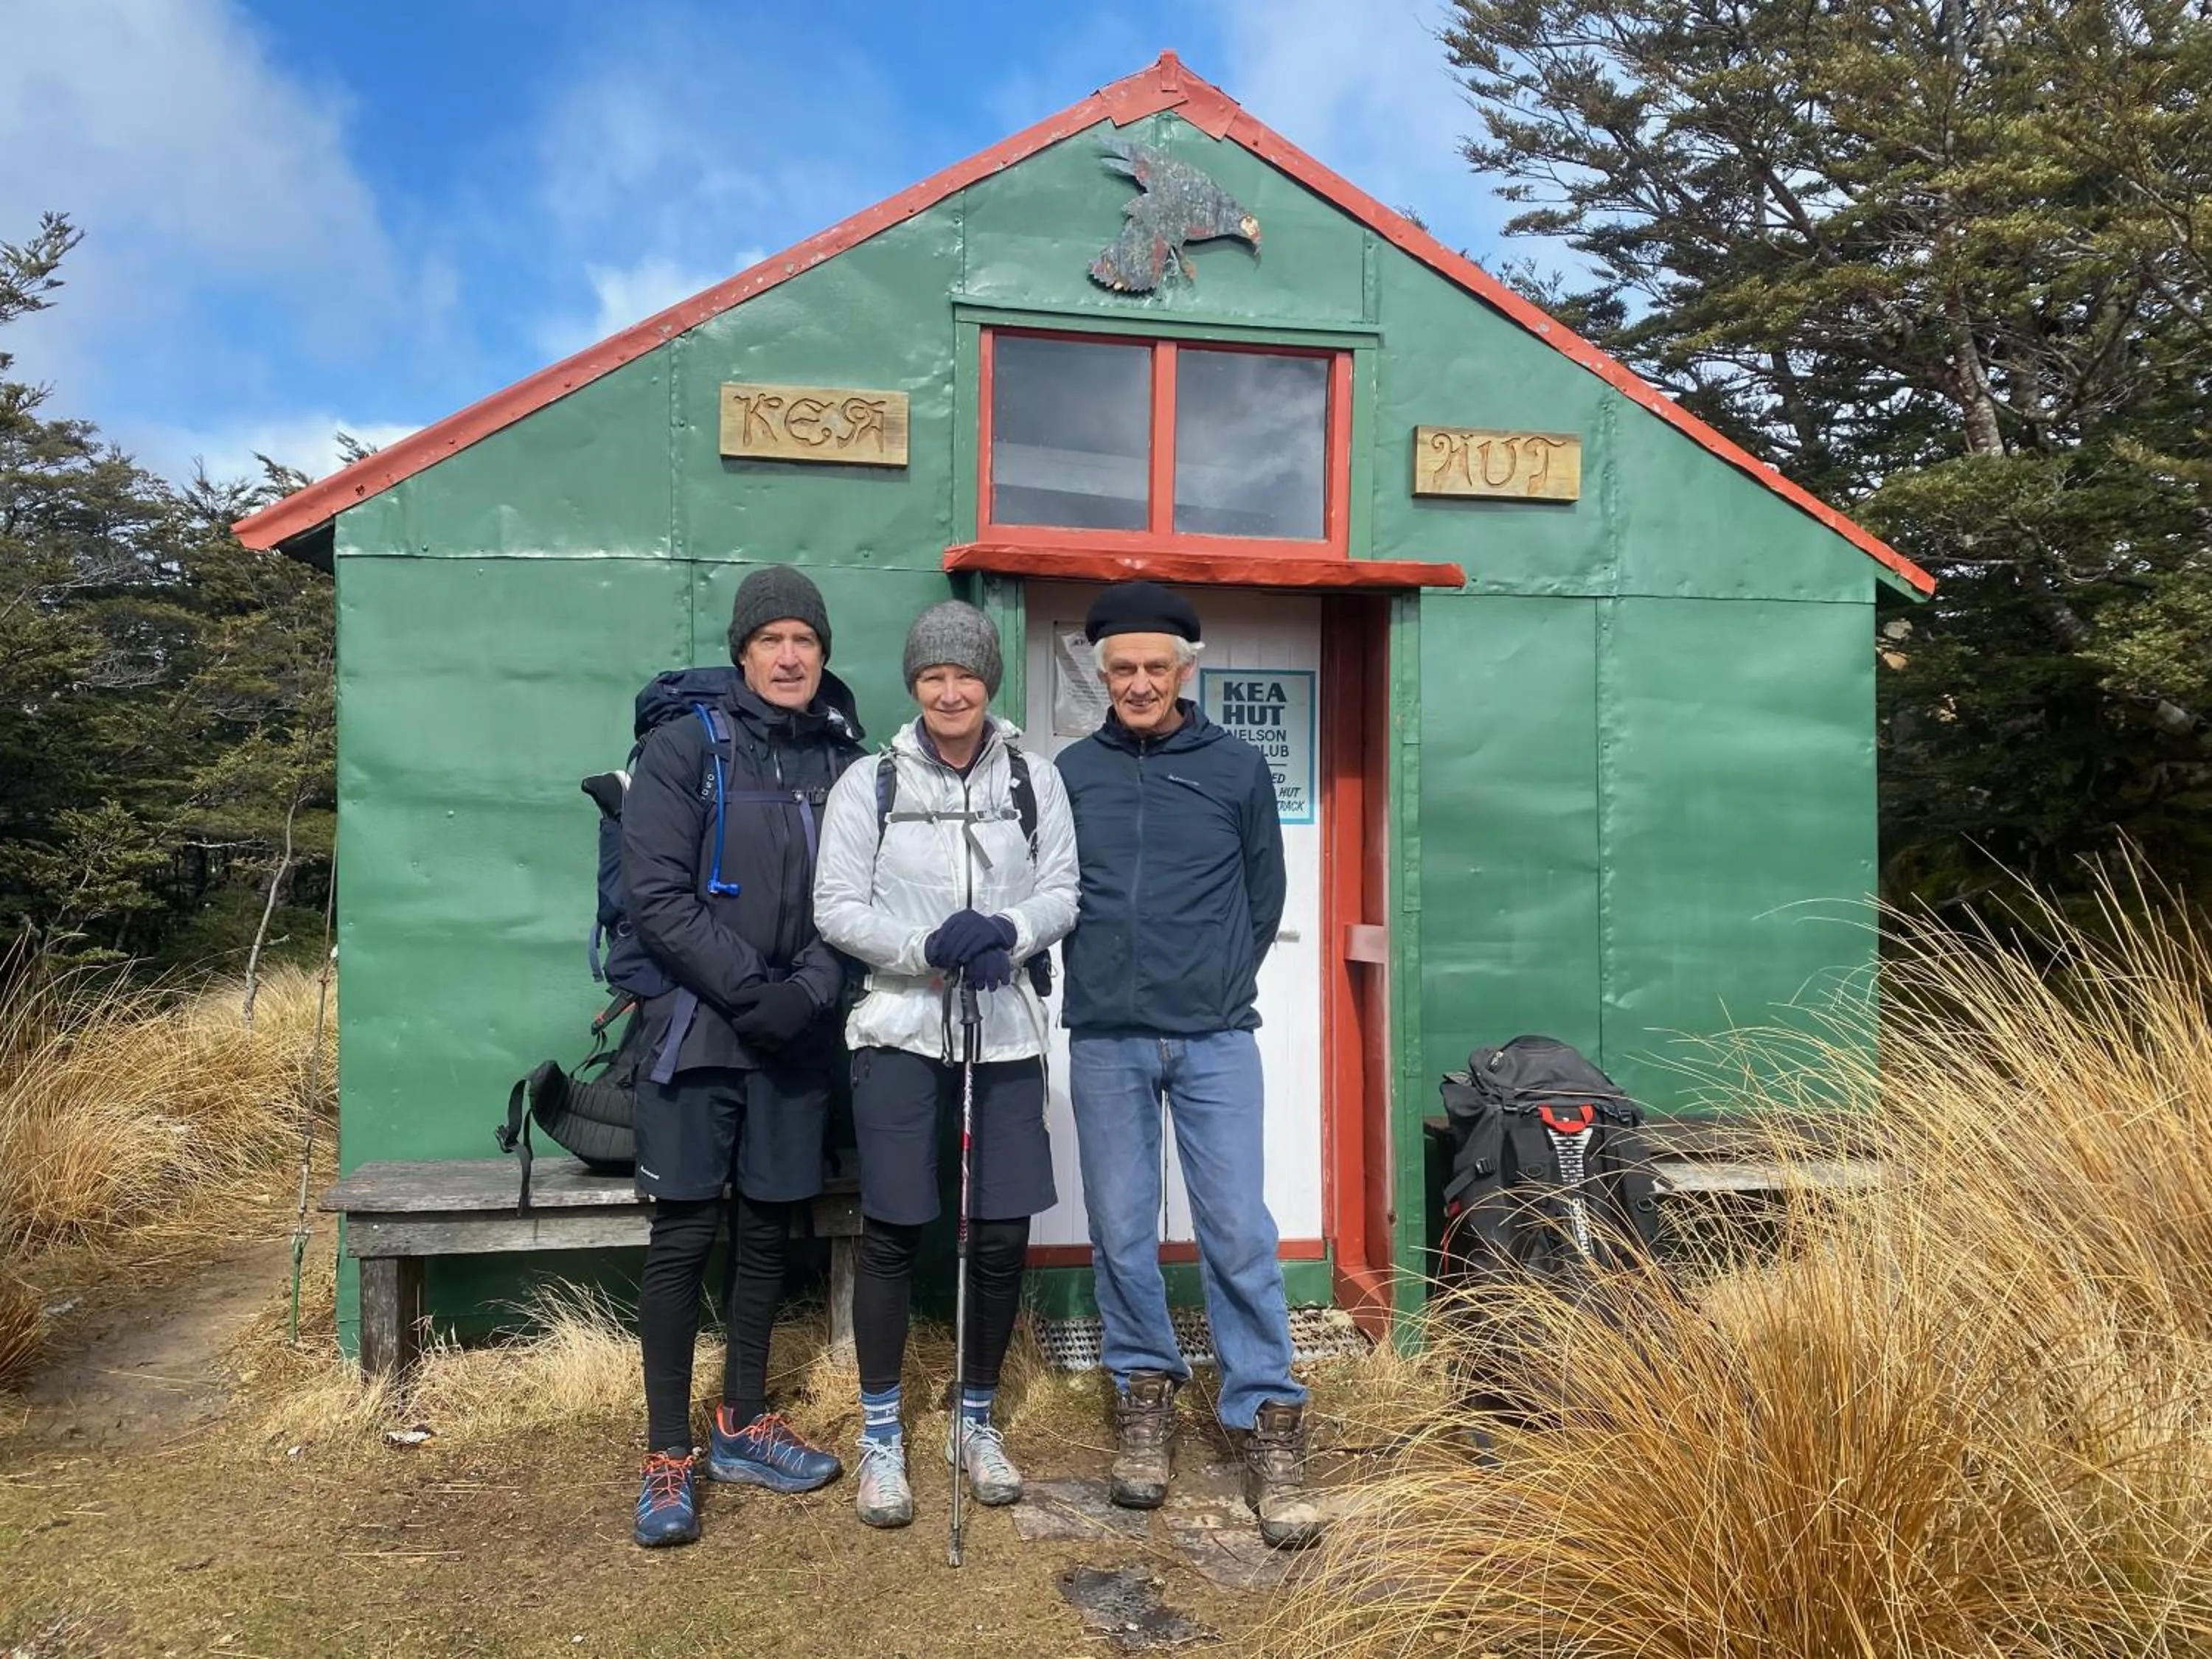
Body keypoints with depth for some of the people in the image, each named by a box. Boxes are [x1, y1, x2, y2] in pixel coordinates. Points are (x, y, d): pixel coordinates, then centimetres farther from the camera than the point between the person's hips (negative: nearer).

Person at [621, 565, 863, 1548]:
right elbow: (656, 896, -11)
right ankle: (667, 1457, 14)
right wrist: (750, 989, -16)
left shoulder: (846, 761, 6)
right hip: (698, 1028, -3)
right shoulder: (687, 748, -4)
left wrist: (811, 990, -12)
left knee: (767, 1232, 13)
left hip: (797, 1037, 4)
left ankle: (743, 1427, 29)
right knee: (683, 1238, 1)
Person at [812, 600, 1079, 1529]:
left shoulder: (1035, 781, 5)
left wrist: (1007, 933, -17)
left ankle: (976, 1423, 26)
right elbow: (836, 908, -3)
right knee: (893, 1234, 2)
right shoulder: (870, 783, 0)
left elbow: (1062, 892, 3)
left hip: (1006, 1031, 2)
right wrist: (927, 948, -17)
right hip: (900, 1030, -2)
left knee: (1003, 1236, 5)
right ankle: (881, 1437, 20)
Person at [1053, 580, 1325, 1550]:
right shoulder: (1072, 772, 4)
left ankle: (1266, 1418, 11)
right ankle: (1144, 1391, 27)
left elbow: (1264, 893, 11)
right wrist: (1097, 981, 6)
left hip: (1216, 1039, -1)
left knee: (1239, 1231, -2)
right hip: (1105, 1041, 1)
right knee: (1121, 1232, 8)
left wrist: (1222, 982, 8)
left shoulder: (1237, 767, 3)